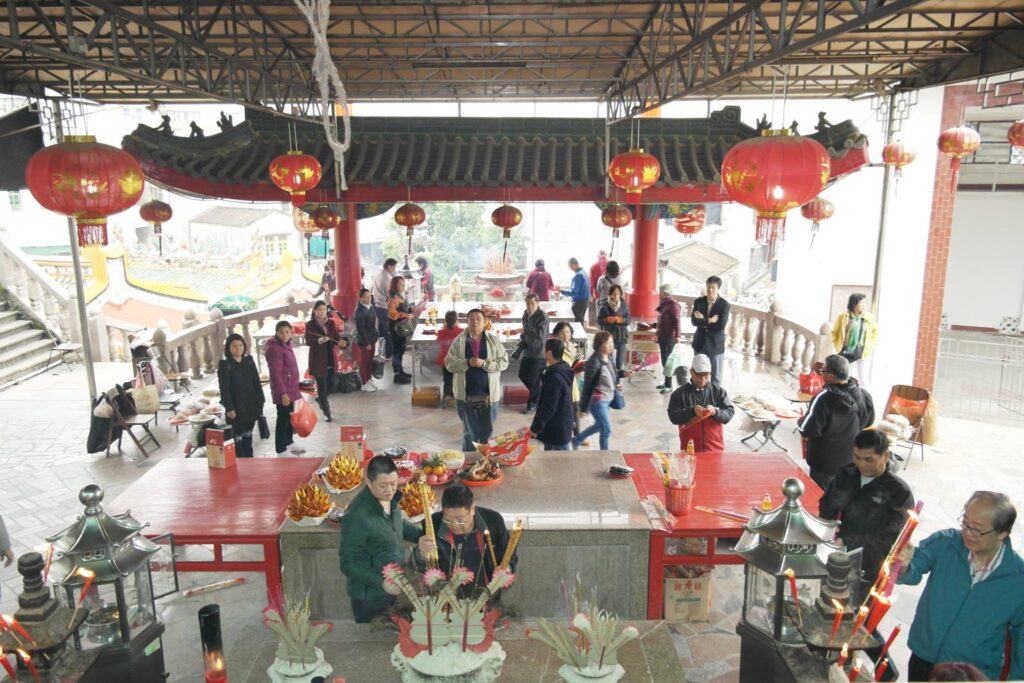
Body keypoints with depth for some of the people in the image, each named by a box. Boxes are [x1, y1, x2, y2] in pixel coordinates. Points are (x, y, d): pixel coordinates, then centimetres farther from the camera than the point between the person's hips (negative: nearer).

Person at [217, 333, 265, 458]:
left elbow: (256, 383, 10)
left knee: (248, 436, 15)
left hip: (251, 405, 5)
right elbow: (224, 389, -11)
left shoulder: (249, 361, 7)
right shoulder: (224, 365, -8)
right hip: (236, 407, -5)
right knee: (238, 437, -2)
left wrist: (260, 401, 5)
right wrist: (229, 408, -15)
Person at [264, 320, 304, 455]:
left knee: (289, 417, 20)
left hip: (290, 388, 9)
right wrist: (283, 393, -26)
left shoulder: (286, 344, 10)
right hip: (283, 390, -9)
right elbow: (275, 373, -23)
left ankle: (289, 443, 36)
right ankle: (280, 451, 5)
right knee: (283, 419, -3)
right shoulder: (274, 348, -19)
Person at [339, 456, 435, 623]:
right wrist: (381, 582, -30)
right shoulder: (357, 516, -31)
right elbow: (348, 563, -23)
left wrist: (420, 535, -5)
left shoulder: (390, 497, -9)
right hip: (370, 595, -7)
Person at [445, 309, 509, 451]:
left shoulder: (494, 340, 0)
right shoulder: (458, 341, 0)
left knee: (487, 431, 12)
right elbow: (449, 363, -4)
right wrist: (467, 363, -20)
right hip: (466, 394, 0)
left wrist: (484, 363, -18)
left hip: (488, 394, 0)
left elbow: (504, 362, -4)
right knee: (469, 431, 12)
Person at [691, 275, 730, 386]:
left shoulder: (724, 304, -8)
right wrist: (710, 320, -17)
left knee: (716, 376, 5)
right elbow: (694, 321, -11)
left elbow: (721, 325, -19)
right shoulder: (698, 301, 1)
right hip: (700, 343, 3)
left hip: (716, 344, -3)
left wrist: (703, 321, -12)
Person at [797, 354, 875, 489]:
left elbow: (807, 430, -26)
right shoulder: (864, 395, -8)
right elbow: (868, 422, 9)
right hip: (851, 460, 6)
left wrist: (800, 421, -5)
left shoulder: (823, 398, -28)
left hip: (825, 463, -6)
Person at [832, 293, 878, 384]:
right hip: (846, 352, -1)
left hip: (862, 352, 1)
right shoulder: (843, 317, -6)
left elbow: (875, 332, 12)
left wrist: (871, 346, 5)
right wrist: (837, 346, -1)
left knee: (863, 378, 1)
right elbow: (834, 333, 3)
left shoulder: (869, 318, -2)